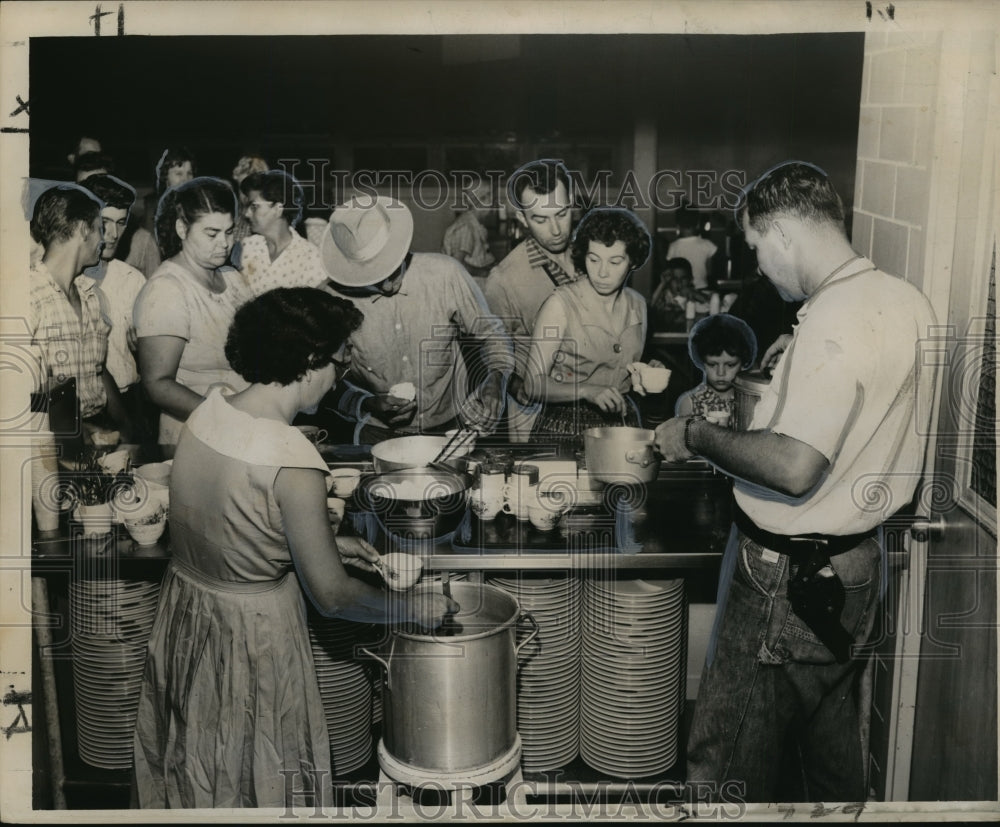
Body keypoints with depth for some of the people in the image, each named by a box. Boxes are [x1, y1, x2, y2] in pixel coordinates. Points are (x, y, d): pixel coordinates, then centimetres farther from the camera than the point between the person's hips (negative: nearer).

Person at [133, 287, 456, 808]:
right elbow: (332, 596, -21)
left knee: (191, 767, 29)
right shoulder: (294, 463, -30)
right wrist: (415, 608, -6)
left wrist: (322, 542, 12)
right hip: (252, 636, -7)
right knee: (252, 772, 19)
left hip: (183, 609, 7)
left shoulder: (208, 411, -8)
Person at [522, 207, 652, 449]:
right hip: (565, 428, -4)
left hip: (621, 424, 5)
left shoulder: (637, 305, 9)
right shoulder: (561, 304, -9)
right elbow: (533, 385, -13)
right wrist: (587, 391, -26)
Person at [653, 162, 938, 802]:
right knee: (834, 748, 26)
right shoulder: (907, 301, 5)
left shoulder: (832, 321, -24)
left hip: (789, 580, -10)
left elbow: (794, 468, -32)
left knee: (726, 768, 5)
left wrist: (695, 435, -19)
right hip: (859, 566, 10)